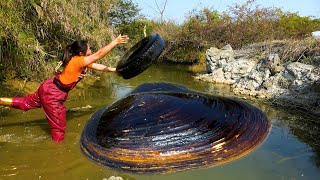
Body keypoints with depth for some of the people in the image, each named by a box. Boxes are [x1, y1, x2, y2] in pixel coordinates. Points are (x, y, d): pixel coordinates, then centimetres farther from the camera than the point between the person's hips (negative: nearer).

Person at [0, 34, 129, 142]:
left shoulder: (81, 61, 3)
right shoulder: (78, 61, -25)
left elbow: (98, 66, 11)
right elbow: (100, 54, -29)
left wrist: (115, 69, 12)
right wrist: (115, 42, -25)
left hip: (48, 87, 9)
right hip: (53, 94, -9)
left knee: (25, 103, 25)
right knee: (59, 127, 4)